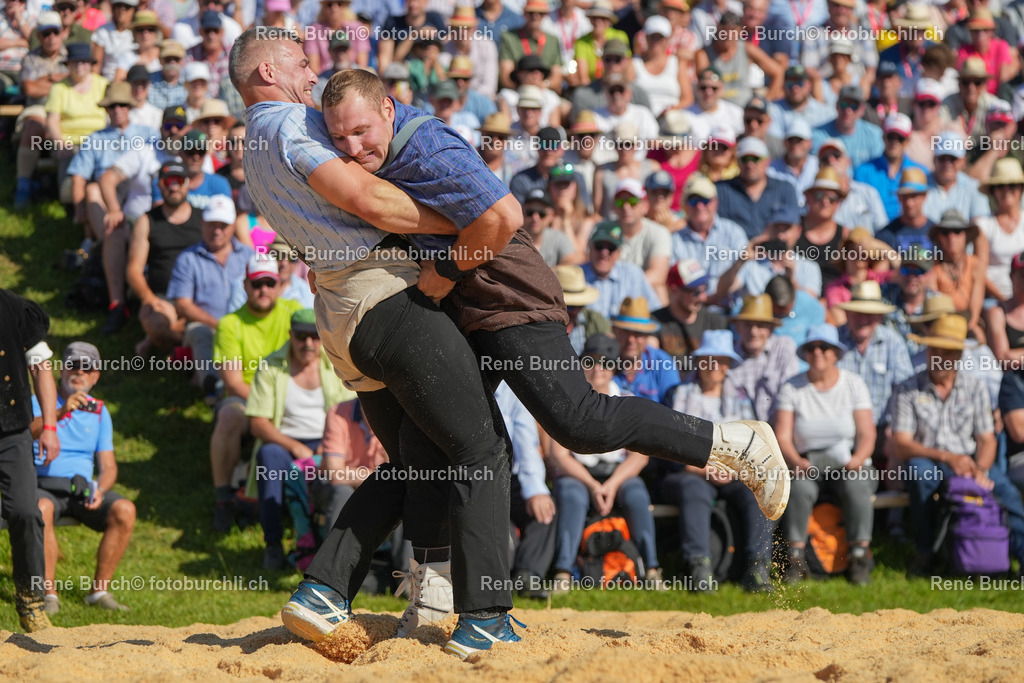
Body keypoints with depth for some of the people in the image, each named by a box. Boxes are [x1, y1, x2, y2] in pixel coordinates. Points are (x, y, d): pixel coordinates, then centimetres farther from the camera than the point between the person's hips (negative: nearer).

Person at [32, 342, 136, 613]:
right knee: (41, 509, -39)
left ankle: (98, 590, -16)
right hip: (42, 486, -4)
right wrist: (60, 412, -35)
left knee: (124, 510, -24)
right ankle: (49, 594, -33)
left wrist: (99, 490, -11)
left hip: (83, 488, 4)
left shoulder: (99, 411, 15)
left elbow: (108, 465, 11)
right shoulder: (40, 401, 3)